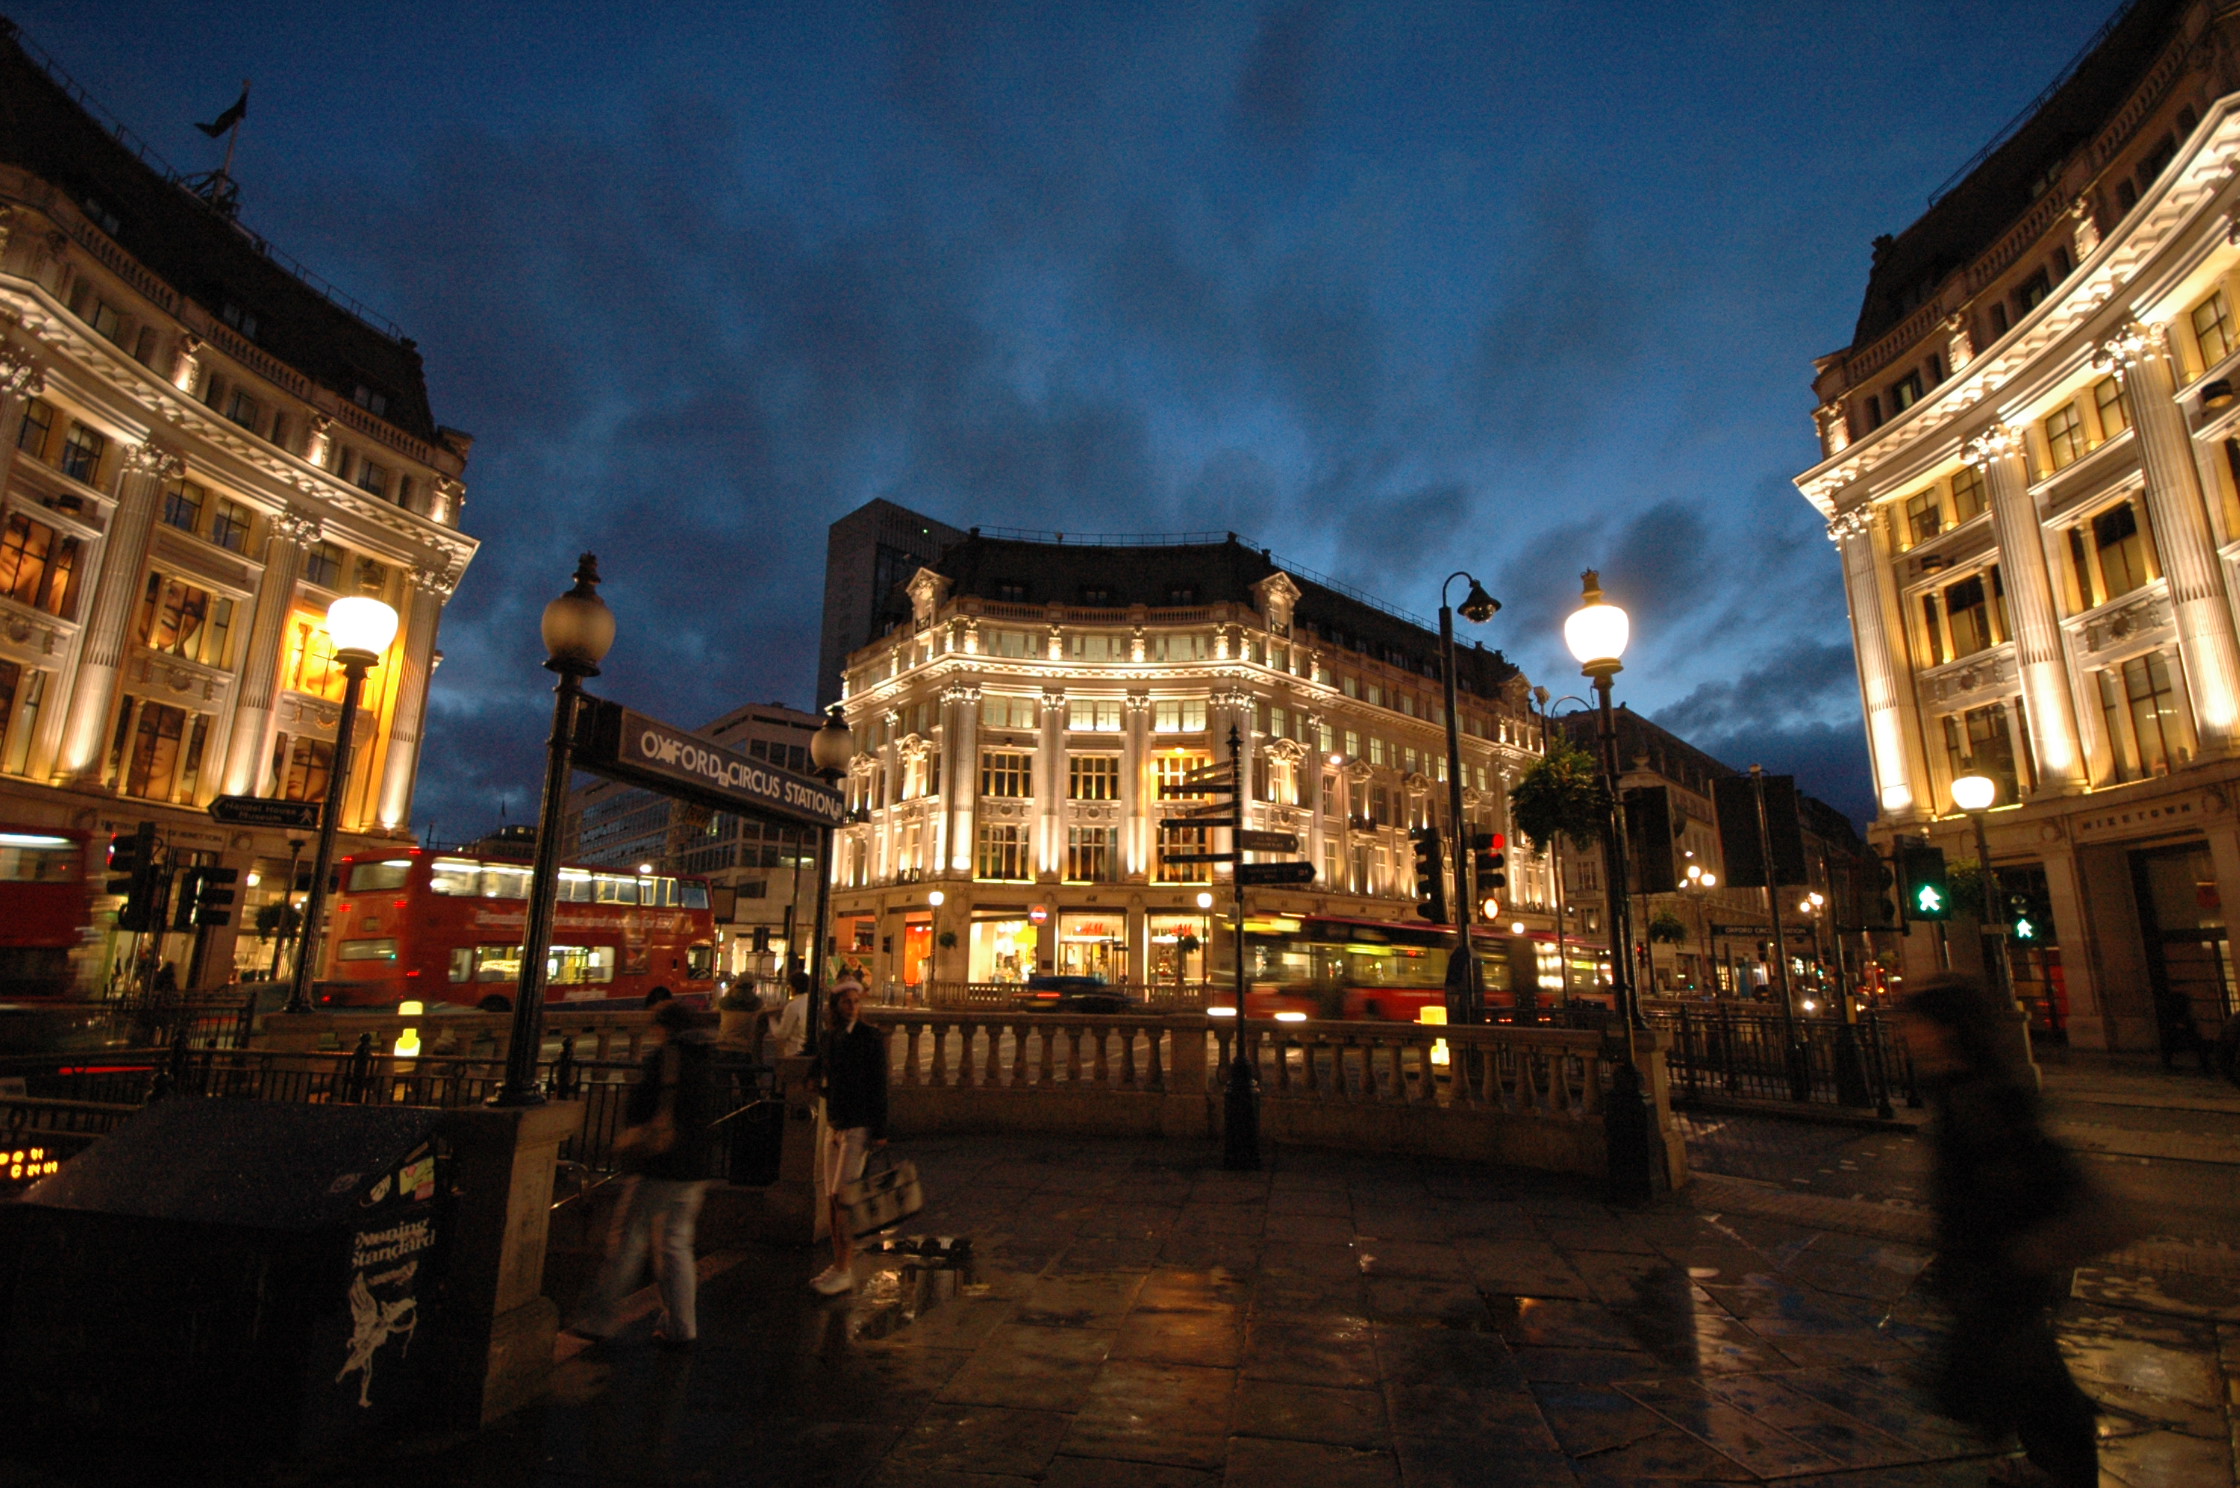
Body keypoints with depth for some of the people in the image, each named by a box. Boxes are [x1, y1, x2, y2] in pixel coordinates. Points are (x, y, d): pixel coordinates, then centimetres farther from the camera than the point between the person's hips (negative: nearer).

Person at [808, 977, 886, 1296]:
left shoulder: (870, 1038, -10)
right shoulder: (830, 1038, 9)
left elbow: (879, 1087, -12)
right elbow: (821, 1076, 24)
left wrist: (879, 1132, -15)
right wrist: (822, 1083, 3)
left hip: (858, 1126, -7)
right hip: (834, 1124, 7)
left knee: (842, 1197, -7)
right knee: (831, 1198, 10)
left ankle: (845, 1271, 2)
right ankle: (839, 1263, 23)